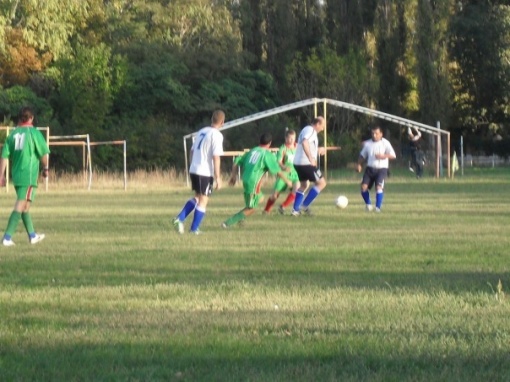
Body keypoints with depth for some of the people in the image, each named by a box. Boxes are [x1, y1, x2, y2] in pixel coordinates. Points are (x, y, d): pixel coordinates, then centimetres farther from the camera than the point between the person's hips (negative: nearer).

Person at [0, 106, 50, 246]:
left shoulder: (13, 133, 6)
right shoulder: (34, 132, -7)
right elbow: (43, 153, -6)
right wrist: (45, 168, 10)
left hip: (16, 175, 6)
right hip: (29, 175, -6)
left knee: (25, 207, 18)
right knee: (20, 207, -7)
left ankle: (32, 235, 30)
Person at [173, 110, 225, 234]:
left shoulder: (201, 131, 12)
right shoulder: (217, 135, -10)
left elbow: (192, 151, 17)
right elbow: (216, 157, -15)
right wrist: (218, 178, -13)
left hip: (193, 169, 7)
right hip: (205, 172, -7)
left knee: (197, 197, 22)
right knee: (203, 200, 4)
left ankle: (180, 218, 8)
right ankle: (194, 229, 6)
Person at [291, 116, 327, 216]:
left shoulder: (307, 129, 20)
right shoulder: (311, 130, -12)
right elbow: (304, 143, -30)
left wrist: (317, 150, 28)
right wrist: (311, 158, -31)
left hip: (298, 163, 10)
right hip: (306, 163, -10)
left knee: (303, 185, 22)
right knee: (321, 183, -1)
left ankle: (295, 209, 17)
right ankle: (305, 205, -3)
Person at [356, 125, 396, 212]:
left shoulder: (385, 143, -3)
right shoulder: (367, 144, 9)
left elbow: (393, 155, -7)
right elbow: (362, 155, 19)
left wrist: (383, 156, -22)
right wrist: (359, 164, 4)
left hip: (381, 169, -4)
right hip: (370, 168, 4)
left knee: (379, 187, -20)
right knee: (364, 186, -8)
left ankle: (378, 207, -11)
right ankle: (368, 204, 15)